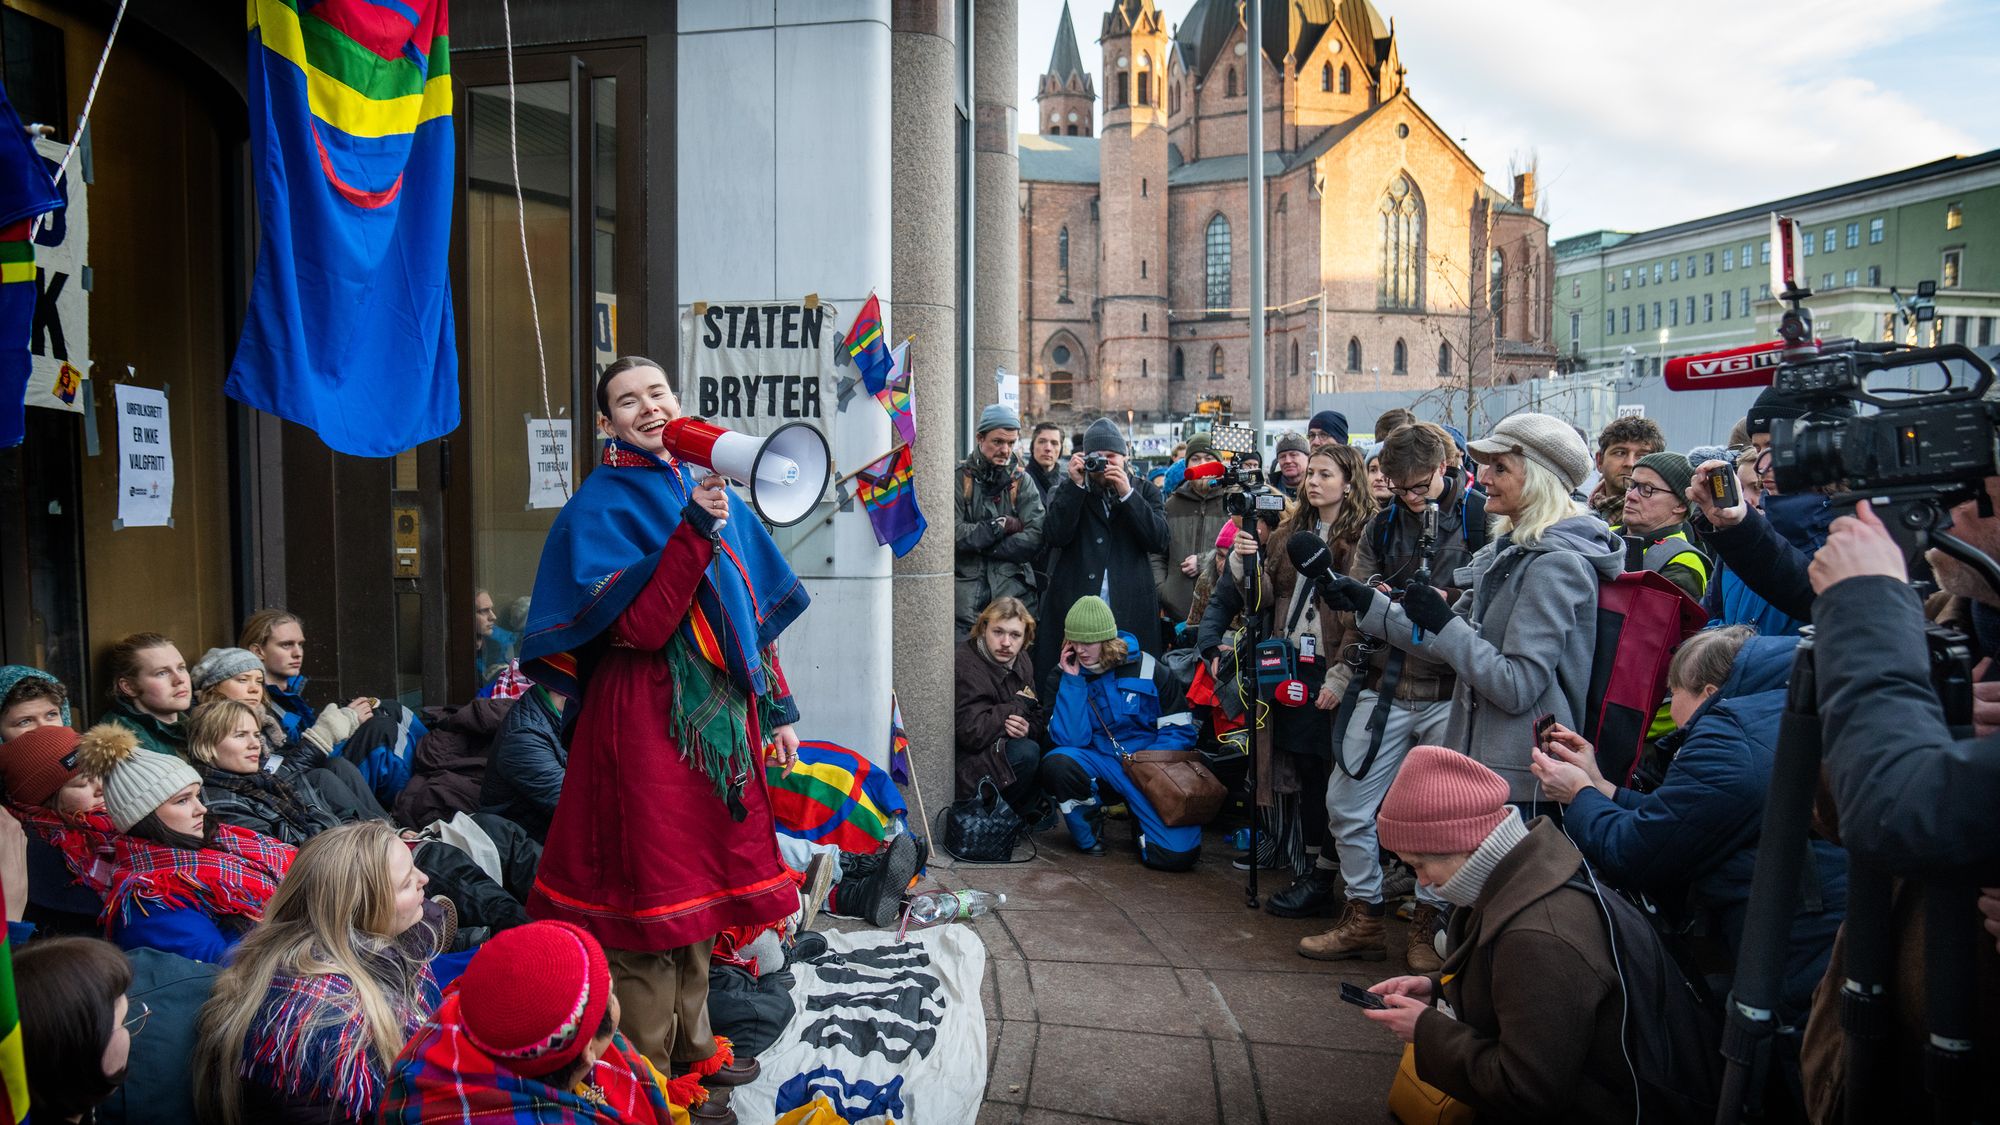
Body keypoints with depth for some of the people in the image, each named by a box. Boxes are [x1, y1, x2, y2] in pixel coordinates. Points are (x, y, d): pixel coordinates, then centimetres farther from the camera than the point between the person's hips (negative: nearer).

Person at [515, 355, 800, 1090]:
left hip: (719, 712, 6)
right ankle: (647, 1074, 19)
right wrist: (693, 530, -24)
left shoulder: (711, 491, 12)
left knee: (702, 883, 16)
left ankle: (691, 1046, 33)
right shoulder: (600, 505, -6)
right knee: (653, 890, 1)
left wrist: (775, 710, 11)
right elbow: (639, 626, -19)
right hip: (645, 719, -6)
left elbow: (752, 612, 14)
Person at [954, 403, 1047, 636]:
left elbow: (1035, 538, -7)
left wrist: (979, 544, -9)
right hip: (966, 591, -2)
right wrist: (1002, 525, -8)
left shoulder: (1022, 481, 8)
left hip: (1013, 590, 2)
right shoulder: (960, 477, 0)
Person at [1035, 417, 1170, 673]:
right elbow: (1055, 536, -4)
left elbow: (1160, 541, -1)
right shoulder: (1065, 491, 13)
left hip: (1131, 613, 0)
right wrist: (1075, 485, -8)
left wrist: (1127, 494, -8)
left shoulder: (1144, 492, 14)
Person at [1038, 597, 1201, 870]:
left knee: (1178, 854, -22)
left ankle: (1139, 814, 14)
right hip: (1097, 763, 2)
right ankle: (1088, 832, -1)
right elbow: (1070, 739, -11)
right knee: (1056, 763, -33)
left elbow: (1180, 729, -2)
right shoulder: (1064, 675, 0)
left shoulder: (1146, 668, -3)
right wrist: (1072, 680, -15)